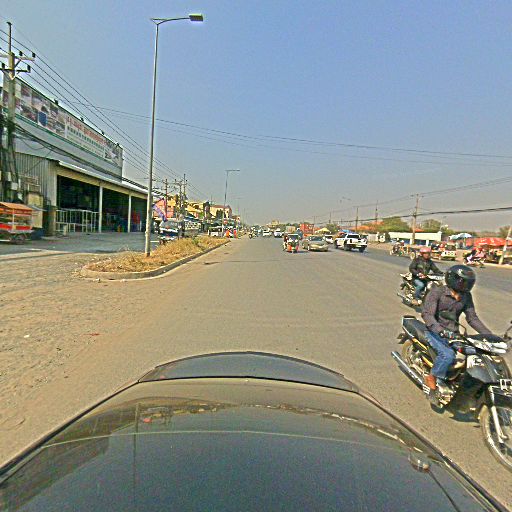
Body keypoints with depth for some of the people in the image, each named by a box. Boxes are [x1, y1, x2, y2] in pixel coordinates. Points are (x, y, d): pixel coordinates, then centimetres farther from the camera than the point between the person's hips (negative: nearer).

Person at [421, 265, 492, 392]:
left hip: (453, 334, 6)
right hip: (435, 332, -6)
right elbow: (427, 314, -21)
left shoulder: (466, 296, 6)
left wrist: (490, 335, -4)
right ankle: (432, 377, -5)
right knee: (448, 355, -29)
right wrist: (440, 330, -35)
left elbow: (472, 318, 8)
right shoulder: (437, 292, -13)